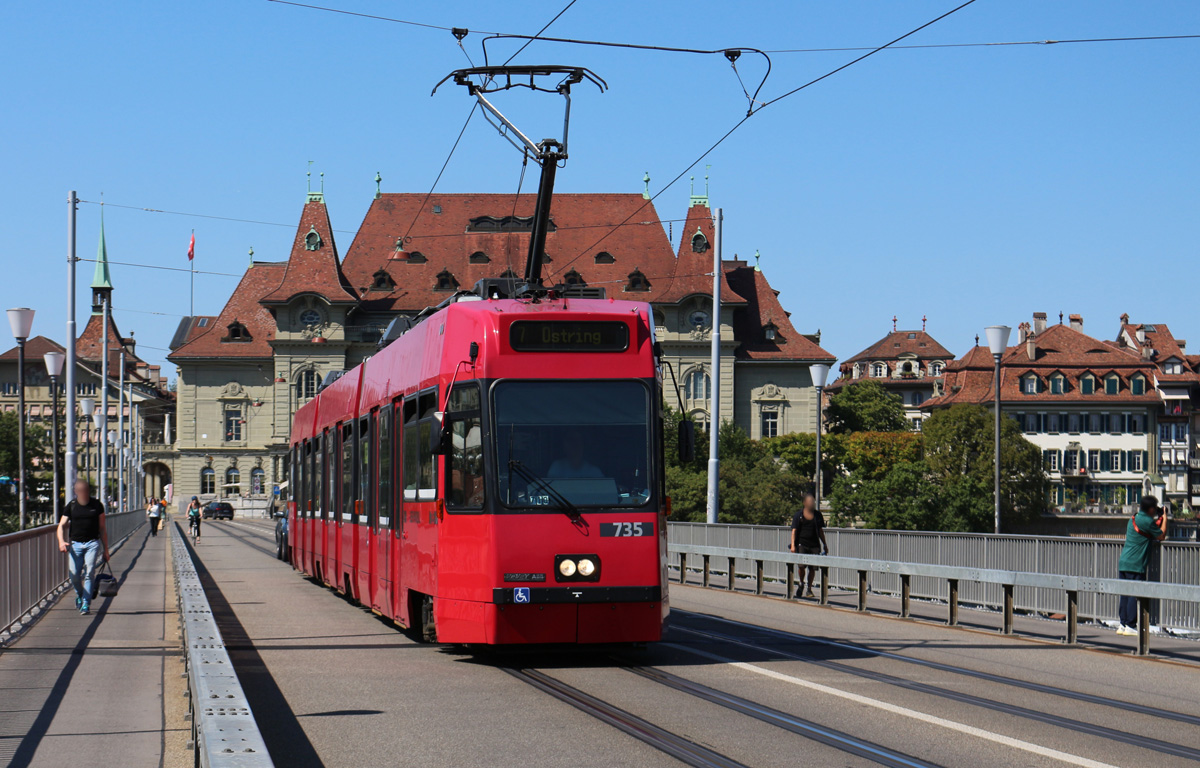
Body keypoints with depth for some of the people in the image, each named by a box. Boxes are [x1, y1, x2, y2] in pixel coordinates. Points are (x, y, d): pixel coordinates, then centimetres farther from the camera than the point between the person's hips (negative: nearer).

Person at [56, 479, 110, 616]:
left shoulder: (97, 506, 5)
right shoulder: (71, 506, 5)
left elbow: (102, 528, 10)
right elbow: (62, 526, 3)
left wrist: (105, 550, 9)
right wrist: (61, 541, -16)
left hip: (92, 543, -1)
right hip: (75, 544, 1)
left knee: (89, 573, -13)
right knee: (74, 575, -4)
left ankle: (86, 603, -10)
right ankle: (79, 595, 27)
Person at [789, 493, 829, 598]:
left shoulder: (818, 515, 12)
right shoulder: (798, 515, 3)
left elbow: (820, 531, 18)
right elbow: (794, 530, -1)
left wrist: (825, 545, 17)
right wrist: (793, 545, -12)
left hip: (814, 545, 3)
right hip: (802, 543, -3)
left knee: (812, 568, -1)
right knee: (801, 565, -16)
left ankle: (809, 589, 12)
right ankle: (801, 583, 11)